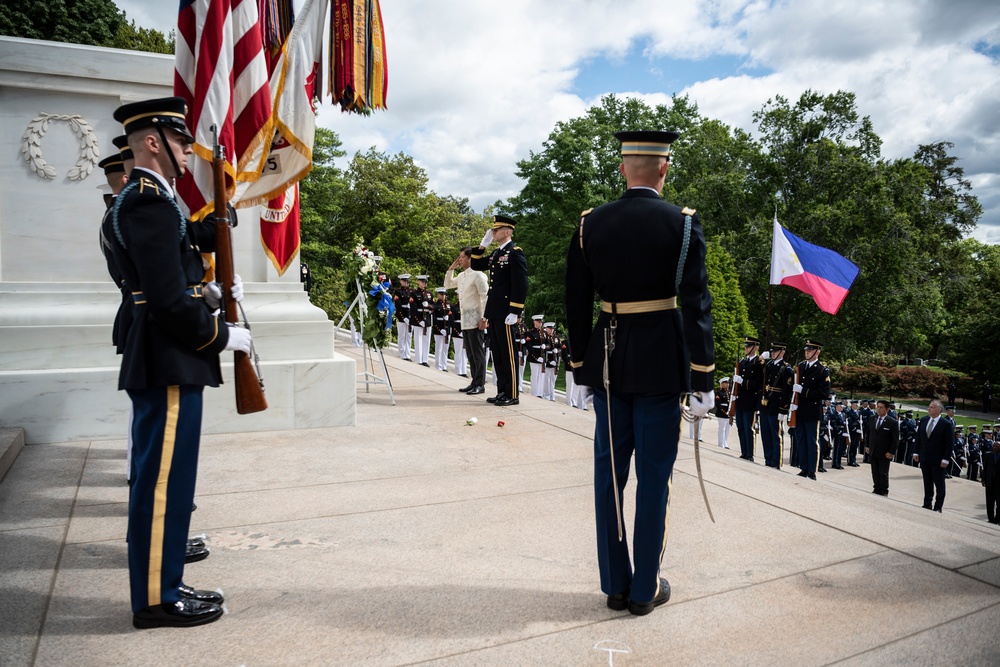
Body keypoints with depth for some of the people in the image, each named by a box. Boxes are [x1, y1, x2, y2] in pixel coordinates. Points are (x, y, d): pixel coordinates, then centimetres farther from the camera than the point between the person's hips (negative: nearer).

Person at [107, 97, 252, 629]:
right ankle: (156, 599, 12)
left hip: (167, 359, 11)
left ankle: (164, 581, 29)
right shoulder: (148, 202, -16)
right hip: (168, 363, -11)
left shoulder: (146, 199, 17)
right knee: (163, 478, -1)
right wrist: (224, 337, -12)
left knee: (164, 476, 16)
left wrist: (212, 294, 8)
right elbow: (169, 299, -22)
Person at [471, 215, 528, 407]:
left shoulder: (515, 253, -10)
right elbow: (476, 265, 24)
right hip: (494, 312, 9)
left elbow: (521, 284, -16)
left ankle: (512, 395, 4)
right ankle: (502, 392, 20)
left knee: (508, 354, -3)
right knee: (497, 353, 12)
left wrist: (514, 312, -19)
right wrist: (482, 245, 12)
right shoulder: (496, 254, 16)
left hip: (506, 313, -9)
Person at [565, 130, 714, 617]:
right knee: (653, 476, 7)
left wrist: (581, 366, 12)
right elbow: (697, 305, -11)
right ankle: (645, 589, 19)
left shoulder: (590, 224, 2)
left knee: (609, 472, 11)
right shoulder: (682, 223, -7)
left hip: (608, 361, 3)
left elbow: (576, 303, 4)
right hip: (661, 364, -3)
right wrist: (703, 379, -7)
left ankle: (616, 585, 22)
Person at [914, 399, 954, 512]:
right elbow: (918, 438, 11)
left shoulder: (947, 424, -12)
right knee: (927, 483, 14)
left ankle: (938, 507, 16)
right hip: (924, 458, 5)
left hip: (938, 460, -5)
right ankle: (927, 505, 24)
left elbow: (949, 443, -12)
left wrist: (946, 459, -15)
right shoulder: (923, 420, 4)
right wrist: (917, 453, 7)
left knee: (939, 484, 7)